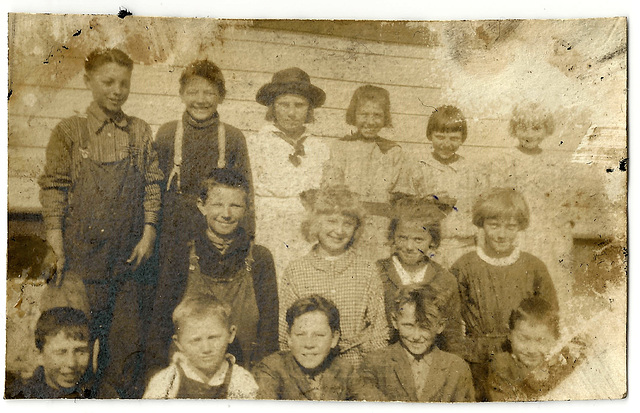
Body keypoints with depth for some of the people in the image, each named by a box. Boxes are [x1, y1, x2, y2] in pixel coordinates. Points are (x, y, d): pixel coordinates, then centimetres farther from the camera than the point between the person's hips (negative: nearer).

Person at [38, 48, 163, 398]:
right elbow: (53, 188, 1)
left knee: (128, 336, 7)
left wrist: (148, 233, -1)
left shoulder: (141, 132, 9)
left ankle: (128, 398, 22)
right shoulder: (69, 131, 3)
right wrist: (56, 241, -5)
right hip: (83, 252, -1)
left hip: (129, 254, 2)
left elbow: (151, 185, 8)